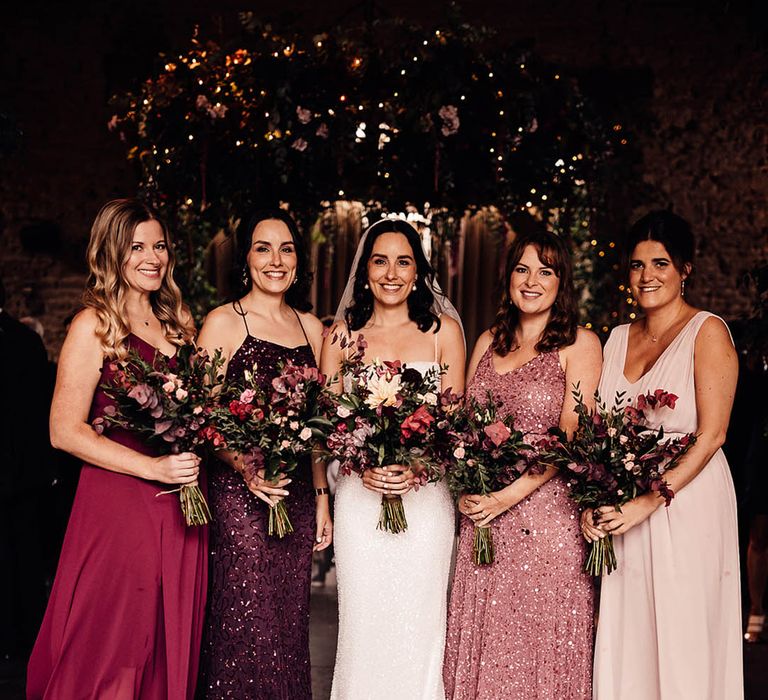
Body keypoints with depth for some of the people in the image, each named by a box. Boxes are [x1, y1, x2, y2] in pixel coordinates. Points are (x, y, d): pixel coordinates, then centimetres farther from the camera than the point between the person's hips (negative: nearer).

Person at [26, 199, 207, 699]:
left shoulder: (177, 323, 13)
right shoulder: (93, 326, -6)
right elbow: (65, 431, -12)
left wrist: (193, 452, 2)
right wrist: (153, 468, -18)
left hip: (180, 507, 6)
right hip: (117, 504, -6)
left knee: (172, 647, 12)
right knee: (111, 649, 3)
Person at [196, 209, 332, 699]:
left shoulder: (310, 326, 11)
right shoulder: (223, 322, -4)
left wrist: (322, 497, 12)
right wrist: (247, 469, -24)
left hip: (299, 492, 5)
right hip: (241, 493, -5)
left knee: (290, 625, 11)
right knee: (247, 627, 0)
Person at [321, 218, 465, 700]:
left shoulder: (444, 330, 4)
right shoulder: (342, 334, 7)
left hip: (426, 494, -1)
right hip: (360, 495, 1)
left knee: (418, 620, 4)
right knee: (363, 620, 5)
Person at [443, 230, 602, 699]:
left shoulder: (579, 343, -1)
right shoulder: (488, 342, 14)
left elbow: (570, 436, -10)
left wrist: (509, 496, -17)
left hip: (546, 511, -4)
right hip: (482, 516, 5)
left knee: (542, 645, 2)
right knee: (485, 645, 9)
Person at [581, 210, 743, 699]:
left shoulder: (707, 331, -5)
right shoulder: (619, 338, 12)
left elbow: (711, 434, -12)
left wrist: (649, 502, -18)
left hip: (687, 504, -5)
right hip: (620, 509, 5)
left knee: (682, 640, 2)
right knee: (624, 640, 9)